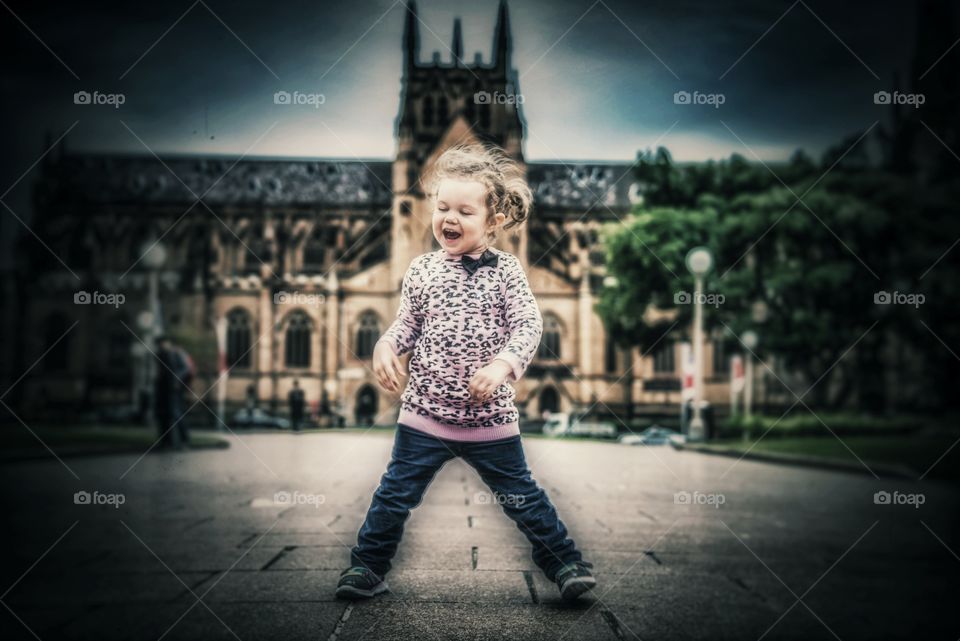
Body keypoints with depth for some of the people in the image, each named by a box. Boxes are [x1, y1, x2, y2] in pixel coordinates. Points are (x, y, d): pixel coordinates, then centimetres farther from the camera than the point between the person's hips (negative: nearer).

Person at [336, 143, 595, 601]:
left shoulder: (505, 270, -5)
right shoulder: (422, 270, 2)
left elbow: (528, 324, -10)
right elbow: (407, 323, 10)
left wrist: (503, 364, -26)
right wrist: (386, 346, -10)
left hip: (491, 416, -2)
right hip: (424, 412, 2)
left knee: (520, 495, 8)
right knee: (396, 492, 9)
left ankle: (565, 563, 23)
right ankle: (367, 565, 26)